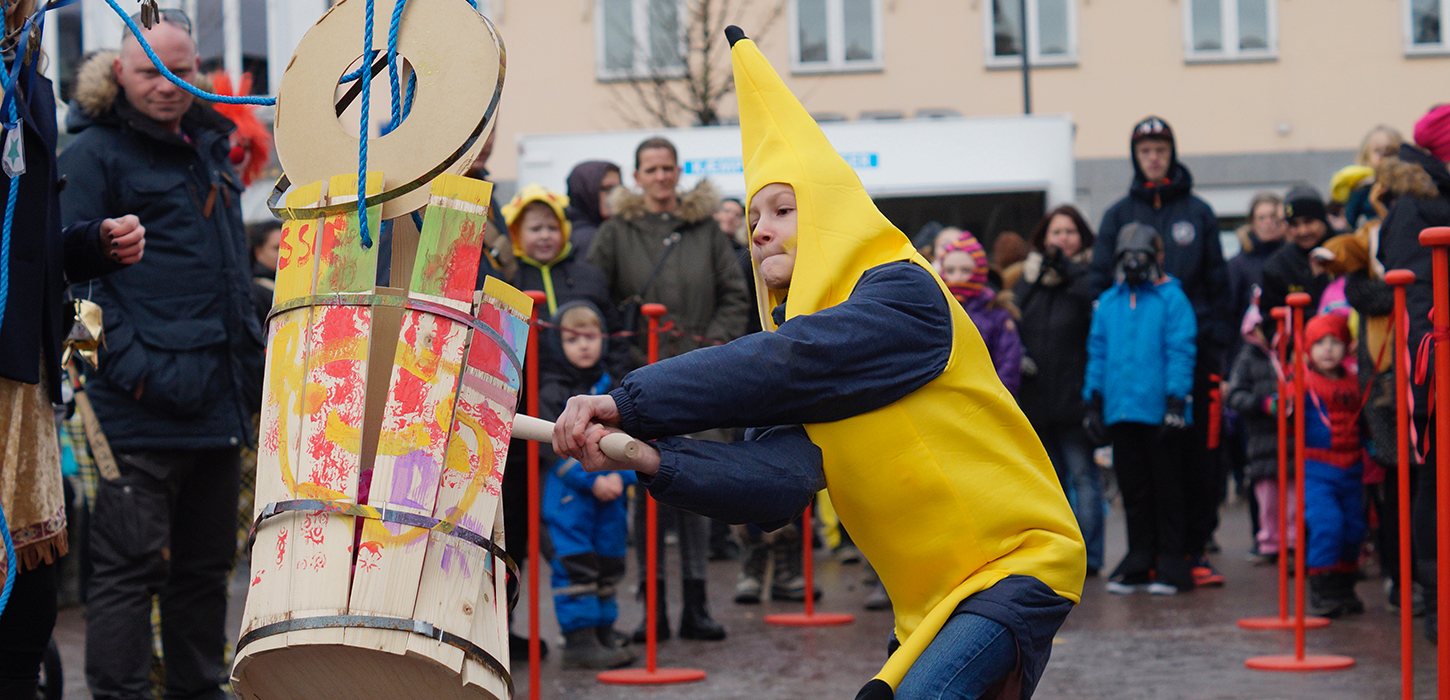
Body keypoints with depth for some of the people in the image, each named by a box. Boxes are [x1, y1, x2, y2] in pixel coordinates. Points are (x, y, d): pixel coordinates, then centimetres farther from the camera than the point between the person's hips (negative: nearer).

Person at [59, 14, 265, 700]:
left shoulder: (210, 148, 17)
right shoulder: (93, 155, -7)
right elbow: (70, 277, -13)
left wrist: (251, 355, 19)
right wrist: (134, 369, -20)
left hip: (219, 404, 8)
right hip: (142, 412, -8)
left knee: (206, 563, 15)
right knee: (132, 566, -6)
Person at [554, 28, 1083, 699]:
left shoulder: (903, 292, -11)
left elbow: (784, 362, -26)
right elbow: (778, 484, -11)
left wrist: (628, 402, -27)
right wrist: (651, 459, -26)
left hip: (1015, 563, -8)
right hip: (928, 600, 9)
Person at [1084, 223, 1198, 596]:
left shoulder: (1171, 299, -3)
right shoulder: (1108, 303, 11)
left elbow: (1180, 351, -6)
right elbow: (1098, 352, 15)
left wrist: (1176, 400, -12)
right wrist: (1094, 401, 10)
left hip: (1160, 411, -4)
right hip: (1121, 411, 5)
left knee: (1166, 490, 3)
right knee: (1133, 489, 10)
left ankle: (1171, 562, 9)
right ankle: (1139, 561, 17)